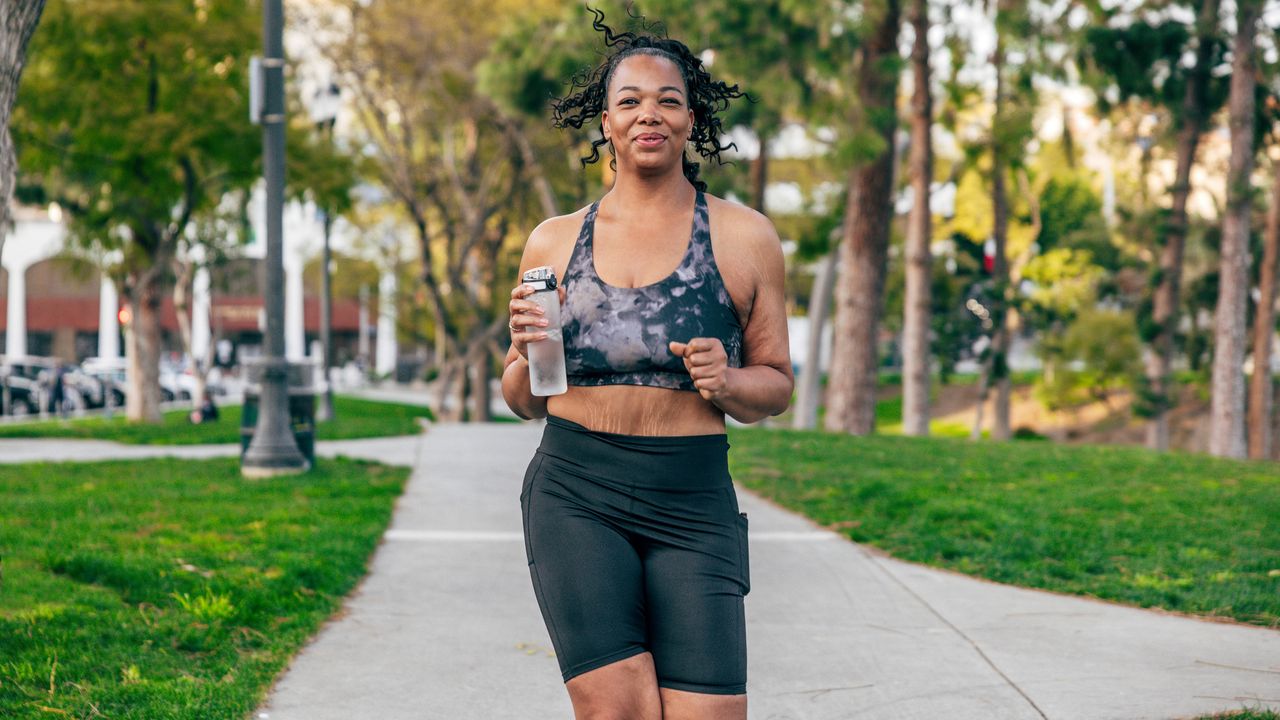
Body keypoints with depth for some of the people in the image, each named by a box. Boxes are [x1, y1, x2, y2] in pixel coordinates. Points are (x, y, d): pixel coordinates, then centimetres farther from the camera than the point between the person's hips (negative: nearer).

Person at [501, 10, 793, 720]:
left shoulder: (744, 237, 6)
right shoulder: (553, 242, 10)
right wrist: (526, 352, -5)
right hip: (575, 497, 0)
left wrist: (729, 382, -10)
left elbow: (777, 384, 12)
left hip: (693, 505, 0)